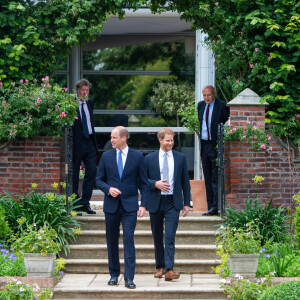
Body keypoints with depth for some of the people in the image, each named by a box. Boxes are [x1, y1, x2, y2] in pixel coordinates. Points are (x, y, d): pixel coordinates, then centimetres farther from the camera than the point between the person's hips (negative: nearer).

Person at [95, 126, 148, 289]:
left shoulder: (137, 156, 1)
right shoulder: (106, 156, 6)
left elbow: (143, 182, 3)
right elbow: (99, 179, 10)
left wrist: (143, 204, -4)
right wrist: (109, 189, -10)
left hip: (130, 205, -3)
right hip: (111, 205, 3)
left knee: (128, 239, -12)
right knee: (112, 241, 8)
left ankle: (129, 278, -12)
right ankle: (114, 274, 21)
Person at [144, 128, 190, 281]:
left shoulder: (180, 158, 6)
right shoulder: (149, 158, 3)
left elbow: (185, 181, 9)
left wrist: (186, 203, 6)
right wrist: (155, 184, -14)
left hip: (173, 203, -1)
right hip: (155, 202, 1)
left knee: (170, 237, -12)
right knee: (157, 237, 11)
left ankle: (169, 270, -18)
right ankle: (160, 267, 25)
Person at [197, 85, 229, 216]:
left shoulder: (222, 106, -8)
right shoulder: (200, 105, 11)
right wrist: (200, 142, 12)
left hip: (216, 146, -7)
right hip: (204, 145, 7)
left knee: (216, 178, -6)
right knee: (208, 178, 10)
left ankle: (216, 207, -5)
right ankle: (210, 207, 15)